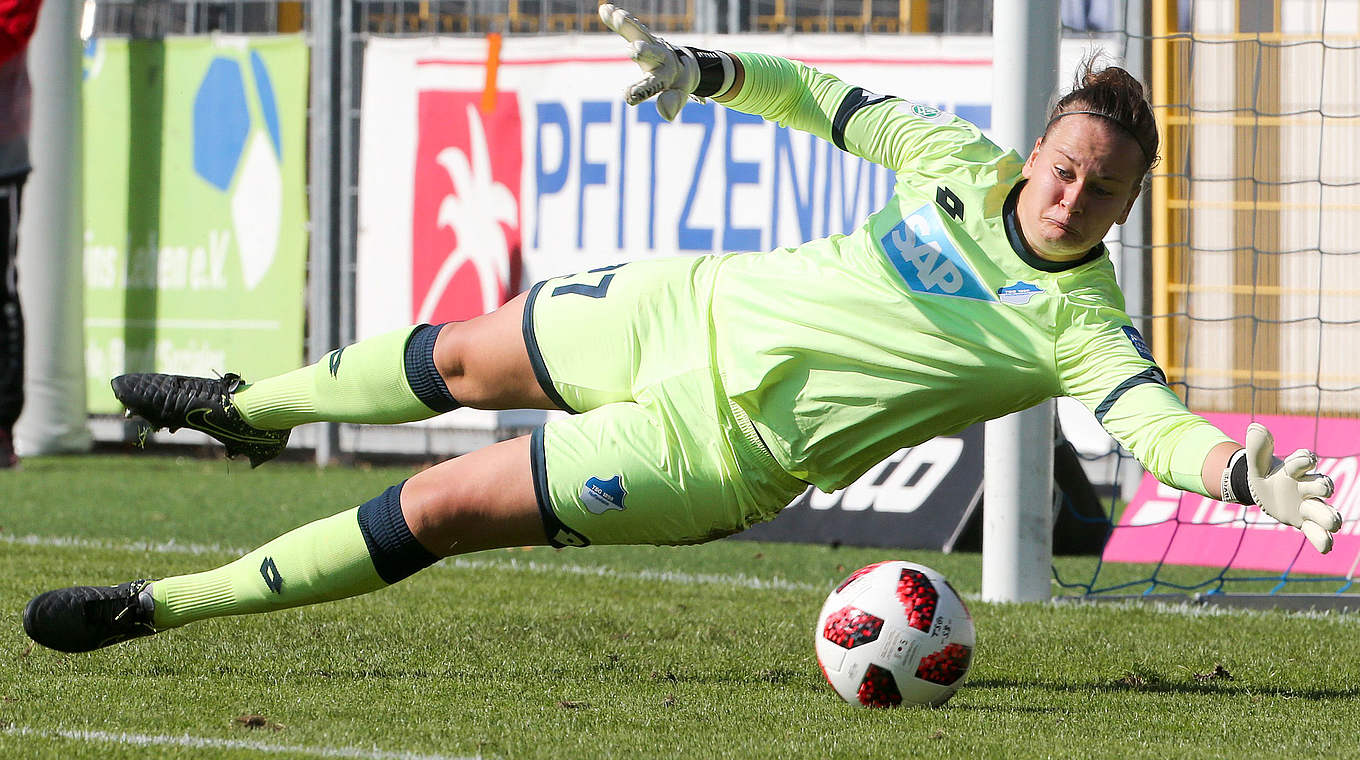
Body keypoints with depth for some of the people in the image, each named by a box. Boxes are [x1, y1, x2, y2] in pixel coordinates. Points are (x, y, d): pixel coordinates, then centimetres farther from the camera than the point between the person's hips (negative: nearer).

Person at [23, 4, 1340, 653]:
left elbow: (1158, 426, -31)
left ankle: (158, 606, 4)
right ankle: (250, 408, 56)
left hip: (720, 450, -5)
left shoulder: (1080, 325, -18)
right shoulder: (960, 161, -6)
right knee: (458, 357, 24)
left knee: (440, 508, -8)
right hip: (694, 308, 5)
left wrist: (1251, 477, -50)